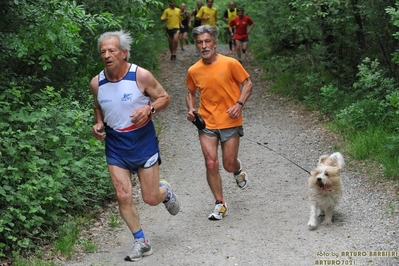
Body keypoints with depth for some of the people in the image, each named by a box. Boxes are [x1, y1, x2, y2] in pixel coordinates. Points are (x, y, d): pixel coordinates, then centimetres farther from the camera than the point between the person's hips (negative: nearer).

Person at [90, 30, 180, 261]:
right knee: (123, 196, -3)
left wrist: (149, 109, -23)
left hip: (143, 142, -3)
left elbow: (164, 97, -3)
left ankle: (165, 192, 41)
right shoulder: (97, 83, -4)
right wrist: (98, 124, -5)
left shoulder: (141, 76, -15)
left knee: (151, 198, 3)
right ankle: (141, 242, 15)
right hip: (116, 146, 3)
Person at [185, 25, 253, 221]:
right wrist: (191, 109, -1)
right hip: (206, 123, 2)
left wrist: (239, 104, -16)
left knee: (229, 165, 4)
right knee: (211, 164, -5)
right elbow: (191, 92, 17)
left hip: (230, 122, -2)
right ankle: (220, 204, 9)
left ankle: (238, 169, 43)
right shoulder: (194, 71, 0)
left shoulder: (230, 63, -9)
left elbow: (247, 84, -1)